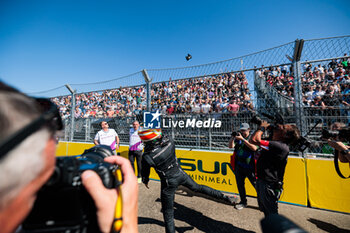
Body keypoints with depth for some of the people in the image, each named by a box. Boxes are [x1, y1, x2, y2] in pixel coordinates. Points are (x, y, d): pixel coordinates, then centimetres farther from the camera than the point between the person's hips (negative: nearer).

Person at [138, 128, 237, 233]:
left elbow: (145, 173, -6)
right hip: (180, 174, 5)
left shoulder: (147, 157, -27)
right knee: (198, 187, 25)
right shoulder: (169, 142, -21)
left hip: (168, 183, -4)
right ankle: (225, 198, 35)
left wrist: (145, 181, 13)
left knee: (168, 212, 16)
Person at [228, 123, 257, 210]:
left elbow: (254, 148, -21)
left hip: (250, 167, -4)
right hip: (239, 167, 4)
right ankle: (243, 202, 31)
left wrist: (242, 139, -26)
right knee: (240, 185, 14)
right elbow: (230, 146, -3)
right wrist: (233, 137, -16)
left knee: (256, 185, 4)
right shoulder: (238, 139, 8)